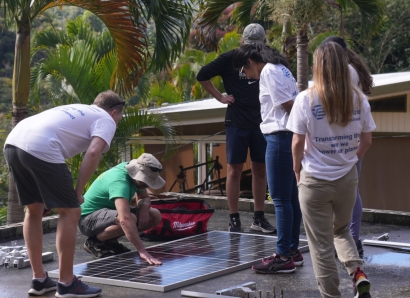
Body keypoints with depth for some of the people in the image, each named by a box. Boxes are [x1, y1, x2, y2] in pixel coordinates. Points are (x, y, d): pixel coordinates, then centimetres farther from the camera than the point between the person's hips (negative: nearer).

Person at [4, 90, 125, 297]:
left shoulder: (76, 110, 35)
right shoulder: (106, 120, 14)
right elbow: (92, 154, -5)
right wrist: (78, 192, 2)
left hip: (13, 142, 8)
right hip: (41, 149, -8)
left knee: (34, 210, 21)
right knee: (70, 212, 4)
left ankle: (39, 280, 26)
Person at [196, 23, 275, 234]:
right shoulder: (230, 59, -3)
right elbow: (202, 76, -2)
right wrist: (220, 97, -4)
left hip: (261, 122, 4)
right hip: (237, 122, -4)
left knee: (260, 169, 7)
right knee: (235, 170, -1)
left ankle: (259, 218, 15)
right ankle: (234, 219, 5)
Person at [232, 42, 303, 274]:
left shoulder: (268, 72, -9)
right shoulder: (281, 69, 20)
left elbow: (288, 104, -15)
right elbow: (293, 103, 14)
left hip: (280, 136, -10)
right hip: (291, 136, 10)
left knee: (281, 198, -7)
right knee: (291, 197, 13)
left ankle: (283, 257, -4)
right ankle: (293, 250, 20)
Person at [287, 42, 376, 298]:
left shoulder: (307, 99, -12)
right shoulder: (358, 98, -3)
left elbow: (298, 143, -11)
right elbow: (366, 141, 2)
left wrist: (297, 171, 6)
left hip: (315, 180, -3)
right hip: (347, 178, 4)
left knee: (321, 244, 9)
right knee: (341, 230, 25)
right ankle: (359, 274, 3)